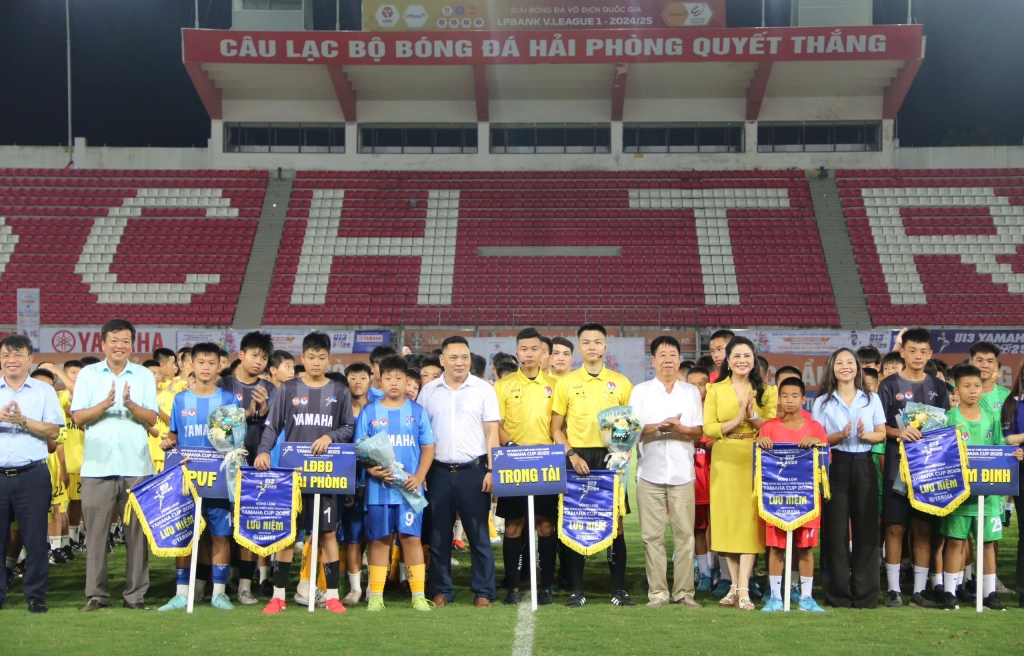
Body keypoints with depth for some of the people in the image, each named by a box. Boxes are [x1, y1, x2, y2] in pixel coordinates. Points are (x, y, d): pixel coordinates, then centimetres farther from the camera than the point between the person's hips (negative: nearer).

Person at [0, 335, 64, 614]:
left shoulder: (44, 391, 7)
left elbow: (54, 431, -2)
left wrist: (23, 421, -14)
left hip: (32, 475, -1)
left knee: (35, 537, 0)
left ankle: (36, 596, 8)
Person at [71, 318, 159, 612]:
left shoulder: (144, 375, 7)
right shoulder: (88, 374, 6)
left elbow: (152, 419, 1)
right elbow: (78, 418, -1)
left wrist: (130, 404, -18)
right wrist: (106, 404, -17)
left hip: (136, 466, 0)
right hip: (97, 466, 0)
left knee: (137, 531, 1)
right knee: (96, 532, 1)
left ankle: (136, 593, 7)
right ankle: (97, 593, 9)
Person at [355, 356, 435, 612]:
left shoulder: (417, 411, 6)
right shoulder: (369, 412, 5)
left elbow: (428, 447, 6)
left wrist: (419, 477, -8)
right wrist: (372, 470, -16)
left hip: (409, 488, 0)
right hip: (378, 488, 0)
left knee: (411, 537, -2)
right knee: (380, 539, 5)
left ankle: (419, 595, 4)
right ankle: (376, 595, 12)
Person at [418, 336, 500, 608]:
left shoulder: (484, 390, 3)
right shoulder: (428, 391, 8)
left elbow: (492, 432, 1)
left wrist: (491, 470, -7)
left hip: (473, 471, -2)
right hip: (438, 471, 2)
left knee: (479, 534, 1)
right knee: (439, 534, 6)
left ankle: (483, 592, 7)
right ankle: (440, 591, 15)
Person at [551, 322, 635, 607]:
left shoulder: (621, 383, 7)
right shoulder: (566, 382, 5)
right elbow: (556, 428, 7)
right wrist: (572, 455, -7)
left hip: (610, 458, 0)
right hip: (577, 458, 0)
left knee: (615, 522, 1)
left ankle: (619, 589, 8)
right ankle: (576, 589, 8)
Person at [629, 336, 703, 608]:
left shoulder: (691, 392, 14)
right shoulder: (640, 391, 10)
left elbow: (698, 432, 8)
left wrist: (678, 428, -13)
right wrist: (659, 426, -16)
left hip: (682, 472, 1)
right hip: (650, 472, -1)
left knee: (684, 533, -2)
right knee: (652, 534, -2)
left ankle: (684, 591, 5)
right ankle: (657, 591, 3)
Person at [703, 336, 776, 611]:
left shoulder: (766, 391, 9)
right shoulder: (715, 390, 8)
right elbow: (708, 428, -1)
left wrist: (754, 417, -14)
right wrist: (736, 421, -14)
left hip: (754, 461, -1)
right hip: (725, 461, 1)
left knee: (749, 519, -9)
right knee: (727, 519, 0)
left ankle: (744, 589, -12)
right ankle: (734, 584, 12)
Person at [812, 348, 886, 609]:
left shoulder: (872, 399, 11)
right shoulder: (822, 402, 7)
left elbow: (882, 434, 7)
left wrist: (866, 435, -14)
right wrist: (840, 435, -17)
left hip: (864, 466, 1)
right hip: (836, 467, -1)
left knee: (866, 529, -1)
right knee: (835, 530, -3)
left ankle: (866, 596, 6)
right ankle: (837, 594, 3)